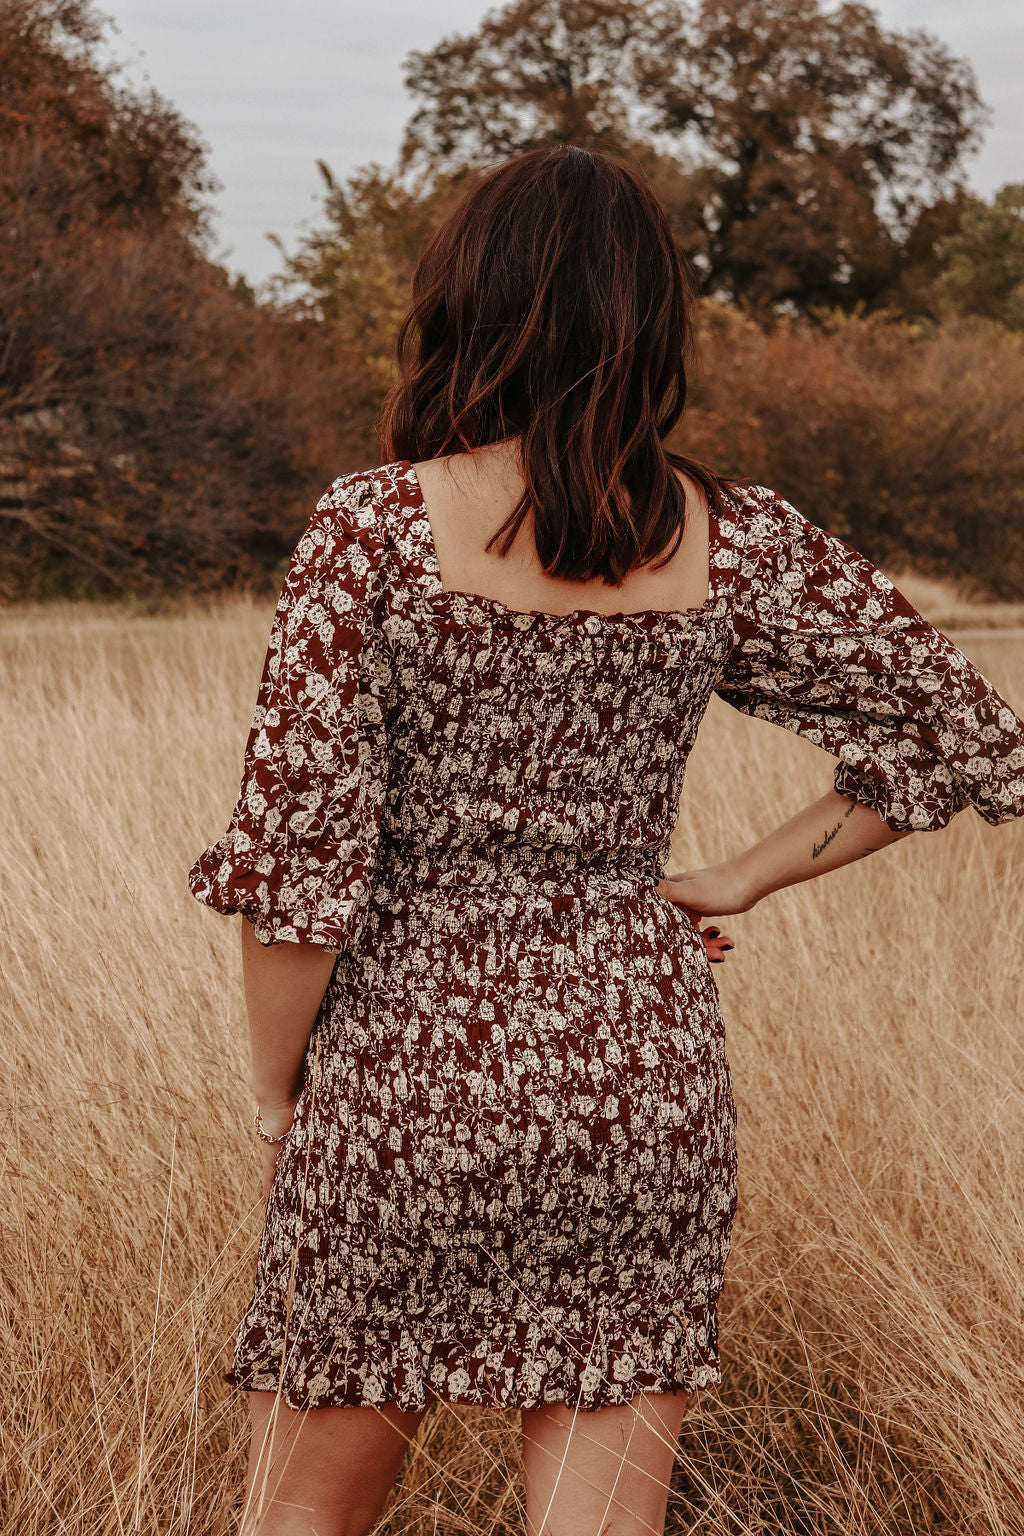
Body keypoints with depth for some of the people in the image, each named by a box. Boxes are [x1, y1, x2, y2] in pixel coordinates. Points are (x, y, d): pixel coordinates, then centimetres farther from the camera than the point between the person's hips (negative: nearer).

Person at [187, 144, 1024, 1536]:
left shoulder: (378, 523, -10)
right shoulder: (733, 544, -1)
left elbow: (300, 851, -12)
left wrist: (276, 1094, 2)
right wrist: (741, 879, 8)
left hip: (408, 1067, -2)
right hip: (647, 1073, 2)